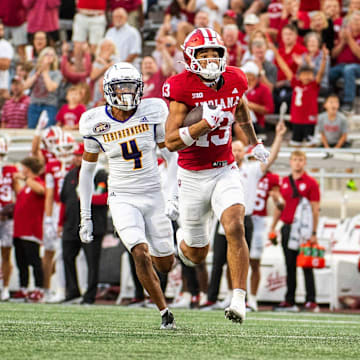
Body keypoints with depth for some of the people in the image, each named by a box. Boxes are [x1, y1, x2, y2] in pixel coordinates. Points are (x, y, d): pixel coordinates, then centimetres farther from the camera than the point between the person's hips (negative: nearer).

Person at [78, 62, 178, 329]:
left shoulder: (153, 112, -6)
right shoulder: (96, 123, -6)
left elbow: (172, 156, 4)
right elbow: (87, 169, 7)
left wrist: (174, 196, -6)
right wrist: (85, 215, 7)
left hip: (154, 196, 2)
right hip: (123, 199, -2)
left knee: (165, 264, 8)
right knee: (141, 255, -22)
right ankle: (165, 312, -8)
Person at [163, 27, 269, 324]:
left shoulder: (234, 80, -4)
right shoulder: (183, 87, -17)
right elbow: (171, 141, -22)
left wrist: (255, 142, 29)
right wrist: (207, 123, -32)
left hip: (225, 171, 2)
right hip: (192, 176, -2)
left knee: (235, 228, -25)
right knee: (197, 255, 12)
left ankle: (239, 299, -21)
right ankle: (184, 244, 50)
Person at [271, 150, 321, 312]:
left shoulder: (311, 183, -2)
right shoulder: (284, 182, 13)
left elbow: (315, 209, -5)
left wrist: (314, 233, -10)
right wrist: (273, 227, 12)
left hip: (304, 229, -5)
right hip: (287, 227, 5)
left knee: (306, 266, -5)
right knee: (290, 266, 8)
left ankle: (311, 302, -5)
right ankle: (289, 302, 12)